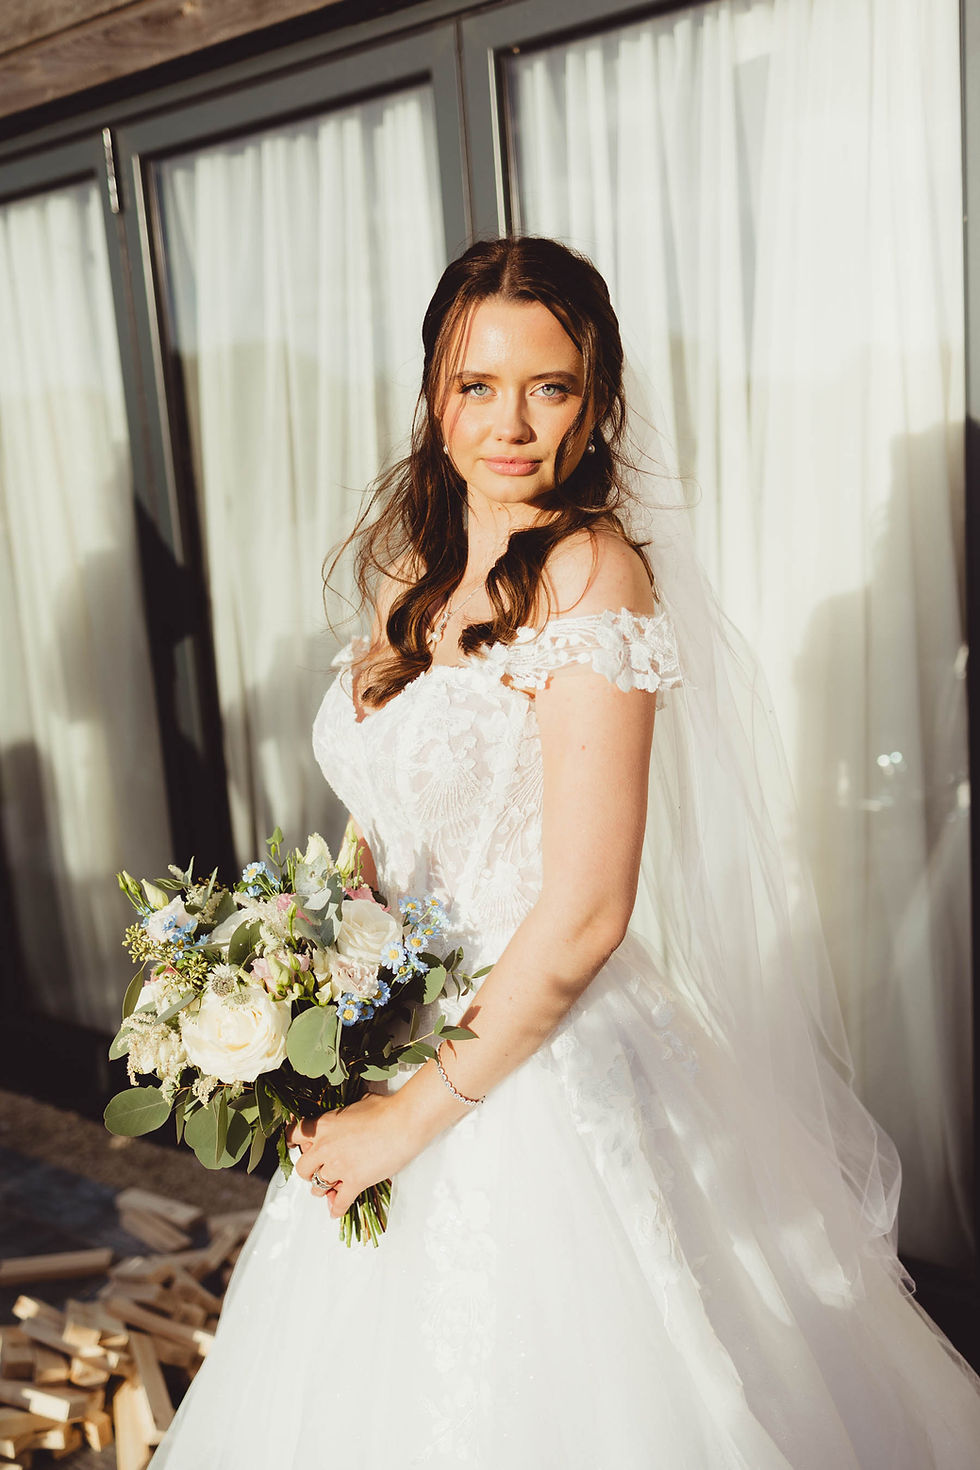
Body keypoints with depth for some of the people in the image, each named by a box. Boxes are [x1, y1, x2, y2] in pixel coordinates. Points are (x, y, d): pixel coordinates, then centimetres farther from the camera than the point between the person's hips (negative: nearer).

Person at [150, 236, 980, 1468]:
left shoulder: (592, 572, -19)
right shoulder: (414, 571, 5)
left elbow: (582, 917, -23)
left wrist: (417, 1110, -14)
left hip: (541, 1077, -7)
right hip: (402, 1040, 7)